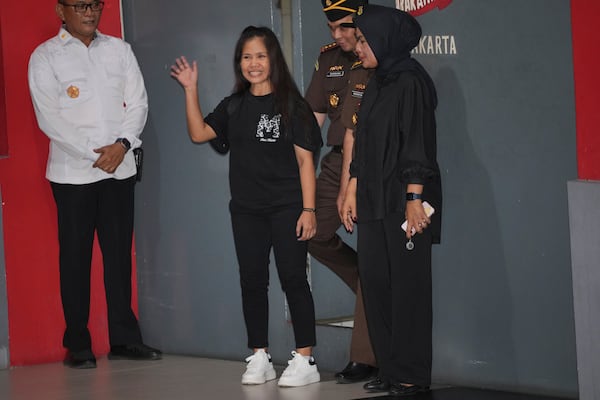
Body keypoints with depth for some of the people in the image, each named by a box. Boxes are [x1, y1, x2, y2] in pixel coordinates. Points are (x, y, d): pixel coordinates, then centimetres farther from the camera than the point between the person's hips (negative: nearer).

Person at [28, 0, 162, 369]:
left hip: (120, 168, 3)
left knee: (119, 254, 4)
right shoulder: (45, 57, 0)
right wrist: (93, 154, -12)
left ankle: (124, 338, 9)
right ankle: (78, 345, 5)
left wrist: (122, 144, -9)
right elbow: (49, 118, -7)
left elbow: (138, 102, 7)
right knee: (76, 257, 0)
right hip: (73, 170, -3)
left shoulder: (119, 50, 12)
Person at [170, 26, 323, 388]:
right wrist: (191, 90, 0)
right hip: (246, 210, 5)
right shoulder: (234, 107, 11)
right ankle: (259, 358, 15)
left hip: (286, 207, -5)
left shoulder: (291, 104, -4)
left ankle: (305, 360, -2)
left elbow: (305, 159, -6)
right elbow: (199, 132, 6)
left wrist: (308, 209, -12)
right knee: (252, 281, 8)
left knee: (293, 279, -5)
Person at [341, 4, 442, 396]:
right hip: (374, 201, 8)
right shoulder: (376, 85, 15)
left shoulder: (410, 81, -10)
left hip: (404, 199, -8)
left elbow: (417, 143, -15)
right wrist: (352, 192, 16)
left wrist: (414, 198, -20)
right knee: (374, 280, 7)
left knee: (408, 283, -4)